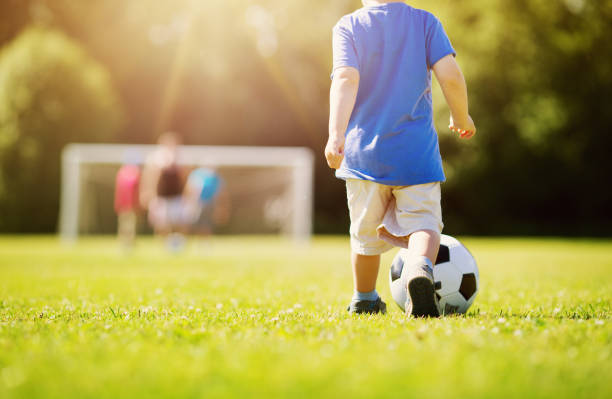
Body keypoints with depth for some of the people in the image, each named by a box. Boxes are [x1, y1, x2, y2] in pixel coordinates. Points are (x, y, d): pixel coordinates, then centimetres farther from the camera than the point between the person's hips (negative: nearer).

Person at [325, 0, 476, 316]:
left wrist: (336, 134, -25)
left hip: (364, 151, 1)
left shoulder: (348, 26, 2)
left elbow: (346, 79, -15)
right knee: (423, 222, -5)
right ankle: (420, 267, -37)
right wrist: (461, 118, 11)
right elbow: (450, 76, -7)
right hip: (417, 152, -1)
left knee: (365, 232, 18)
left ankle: (364, 300, 35)